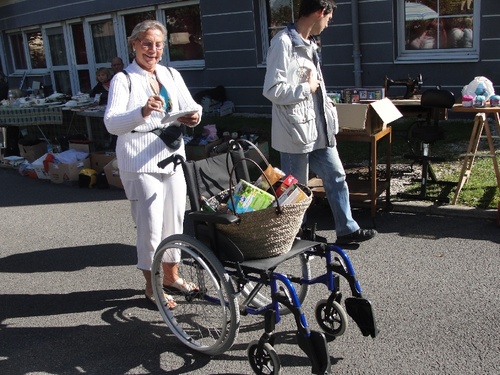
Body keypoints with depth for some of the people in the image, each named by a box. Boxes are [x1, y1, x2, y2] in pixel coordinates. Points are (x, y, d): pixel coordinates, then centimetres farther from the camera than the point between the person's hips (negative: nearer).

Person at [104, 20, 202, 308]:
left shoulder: (172, 75, 11)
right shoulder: (124, 80, -6)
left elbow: (191, 106, 2)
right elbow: (111, 123, -19)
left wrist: (194, 115, -22)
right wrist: (142, 112, -37)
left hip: (173, 159, 6)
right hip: (141, 165, -6)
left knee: (175, 220, 14)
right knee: (151, 227, -2)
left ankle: (171, 275, 33)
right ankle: (152, 286, 17)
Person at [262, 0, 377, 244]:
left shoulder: (309, 45, 14)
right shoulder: (284, 42, -16)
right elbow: (273, 90, -23)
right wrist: (307, 88, -14)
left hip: (318, 129, 9)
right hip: (296, 131, -9)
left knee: (336, 177, 16)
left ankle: (347, 229, 29)